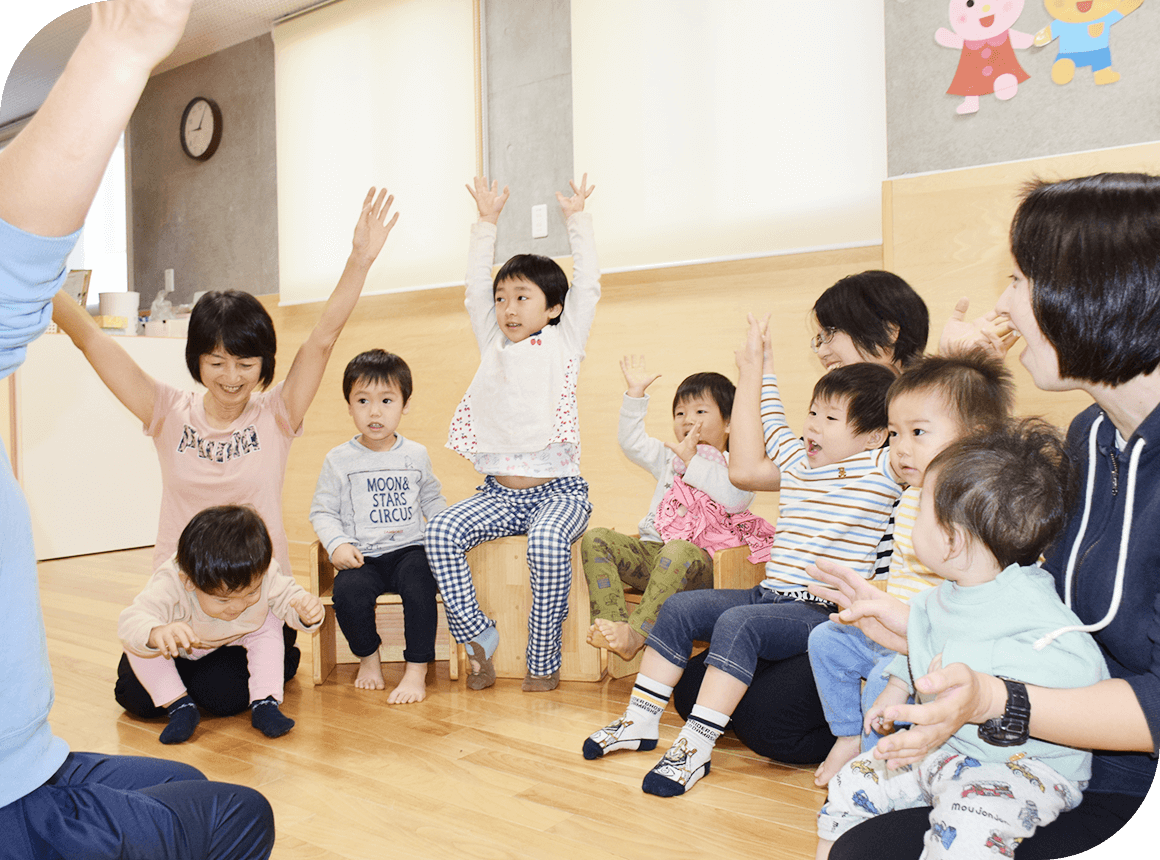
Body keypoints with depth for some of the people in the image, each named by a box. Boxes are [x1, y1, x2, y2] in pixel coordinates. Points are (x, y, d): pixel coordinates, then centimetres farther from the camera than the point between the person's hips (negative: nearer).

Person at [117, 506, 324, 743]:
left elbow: (288, 597, -19)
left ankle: (264, 702, -13)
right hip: (179, 652, -3)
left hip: (231, 643, 3)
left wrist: (306, 612, -44)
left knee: (269, 623, -21)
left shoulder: (263, 573, -34)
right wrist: (156, 634, -75)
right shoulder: (170, 586, -44)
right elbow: (130, 623, -52)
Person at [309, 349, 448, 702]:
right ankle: (368, 656, 3)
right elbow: (322, 511, 6)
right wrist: (337, 544, -11)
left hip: (409, 549, 0)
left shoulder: (416, 455, 10)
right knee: (348, 592, -30)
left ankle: (417, 671, -17)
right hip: (361, 557, 0)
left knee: (420, 583, -32)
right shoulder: (339, 460, 3)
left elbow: (432, 500, 21)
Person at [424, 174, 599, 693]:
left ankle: (543, 662, -19)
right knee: (441, 531, -21)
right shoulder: (493, 345, 15)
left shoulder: (564, 343, 6)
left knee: (547, 539, -34)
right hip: (500, 494, 4)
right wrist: (487, 223, 17)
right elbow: (475, 286, 16)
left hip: (558, 490, -4)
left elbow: (587, 286, 0)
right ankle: (477, 635, -10)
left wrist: (576, 219, 2)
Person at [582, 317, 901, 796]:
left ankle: (696, 746, -25)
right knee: (681, 607, -2)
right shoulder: (797, 463, 17)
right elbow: (771, 425, 35)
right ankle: (640, 721, 5)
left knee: (738, 623, -31)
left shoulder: (879, 471, -4)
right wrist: (758, 371, 41)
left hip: (822, 611, -8)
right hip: (769, 595, 8)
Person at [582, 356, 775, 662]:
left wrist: (692, 461, -8)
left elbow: (735, 498, -14)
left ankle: (637, 633, -42)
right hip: (651, 551, 5)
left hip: (700, 564, -5)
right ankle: (612, 621, -36)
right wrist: (636, 393, 7)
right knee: (595, 539, -18)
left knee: (679, 551, -41)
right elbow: (631, 442, 15)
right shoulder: (670, 458, 26)